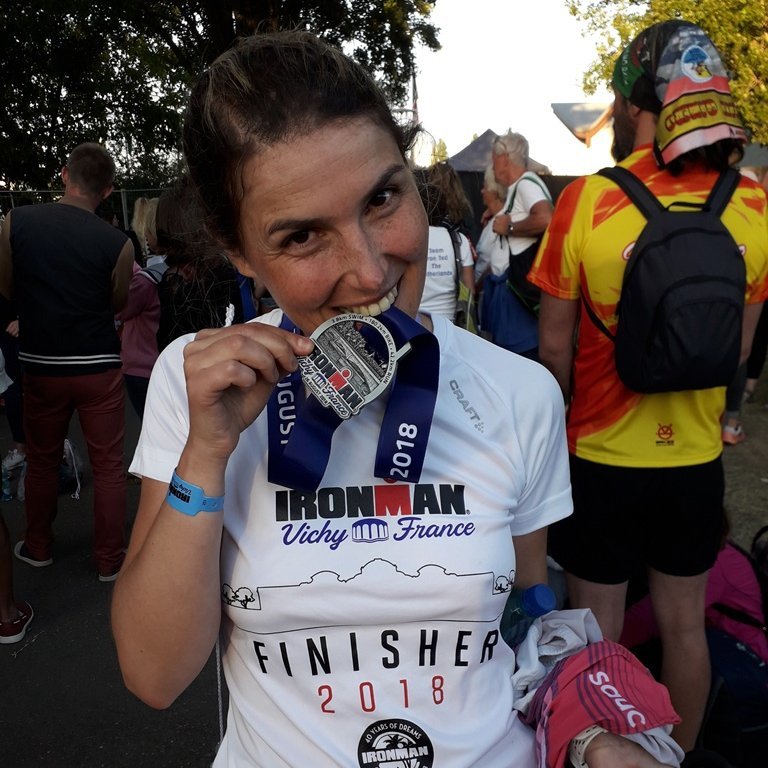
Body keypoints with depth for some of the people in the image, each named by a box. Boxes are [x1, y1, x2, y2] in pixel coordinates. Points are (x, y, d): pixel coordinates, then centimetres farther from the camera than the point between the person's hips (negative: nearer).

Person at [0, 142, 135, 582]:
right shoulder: (117, 244, -13)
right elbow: (118, 304, 1)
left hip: (41, 364, 3)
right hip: (98, 367, -2)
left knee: (42, 459, 20)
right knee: (108, 464, 9)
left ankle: (38, 547, 35)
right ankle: (111, 560, 18)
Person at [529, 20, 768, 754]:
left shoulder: (587, 199, -16)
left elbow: (554, 346, -11)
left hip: (601, 457, -3)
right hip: (696, 458, 4)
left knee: (596, 630, 14)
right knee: (684, 624, 20)